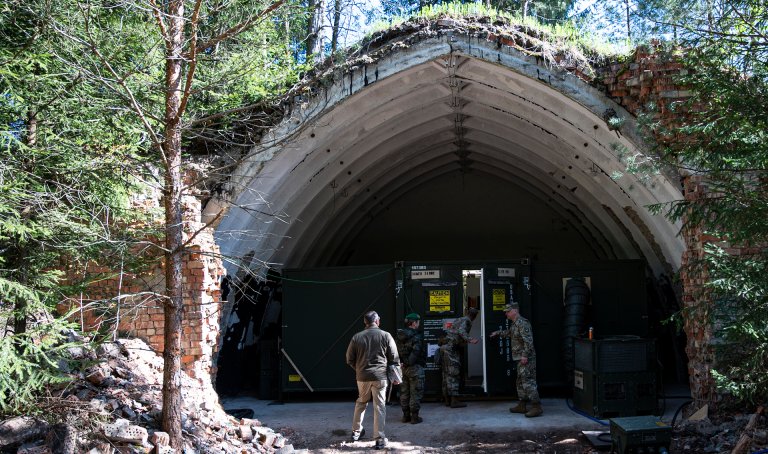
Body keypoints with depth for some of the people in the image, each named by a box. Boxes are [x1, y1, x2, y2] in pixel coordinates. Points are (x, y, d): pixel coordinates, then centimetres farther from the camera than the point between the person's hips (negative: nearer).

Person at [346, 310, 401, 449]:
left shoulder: (356, 337, 1)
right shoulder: (385, 336, -5)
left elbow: (350, 360, 6)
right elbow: (394, 358, -2)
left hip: (362, 376, 3)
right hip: (380, 376, -2)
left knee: (361, 403, 22)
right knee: (379, 406, 3)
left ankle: (356, 431, 32)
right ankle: (380, 439, 3)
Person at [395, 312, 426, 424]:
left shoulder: (398, 337, 8)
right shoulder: (416, 337, -16)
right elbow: (416, 352, -24)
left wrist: (400, 362, 8)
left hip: (402, 368, 7)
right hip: (415, 368, -7)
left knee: (404, 392, 14)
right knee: (416, 393, 1)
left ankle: (406, 415, 22)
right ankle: (414, 417, 4)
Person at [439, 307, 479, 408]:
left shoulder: (458, 320, 20)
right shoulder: (466, 321, -5)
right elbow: (461, 331, -23)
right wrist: (469, 340, -34)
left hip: (445, 346, 9)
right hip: (452, 348, -9)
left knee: (446, 374, 11)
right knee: (453, 374, -6)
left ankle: (447, 399, 17)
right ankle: (454, 401, -6)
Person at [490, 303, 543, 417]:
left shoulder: (522, 323, -16)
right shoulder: (514, 324, 16)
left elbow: (528, 340, -24)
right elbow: (508, 333, 39)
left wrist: (525, 355, -26)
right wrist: (497, 333, 39)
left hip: (526, 359, -11)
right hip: (520, 358, 11)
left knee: (528, 382, -12)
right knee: (521, 382, 16)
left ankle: (536, 407, -11)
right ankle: (522, 405, 24)